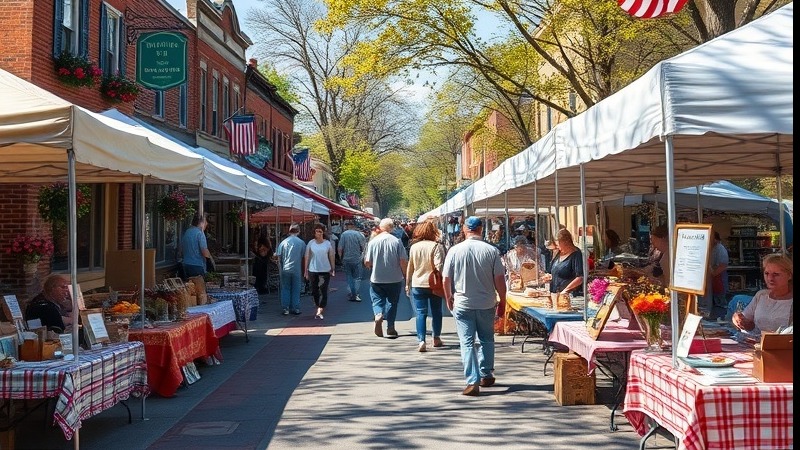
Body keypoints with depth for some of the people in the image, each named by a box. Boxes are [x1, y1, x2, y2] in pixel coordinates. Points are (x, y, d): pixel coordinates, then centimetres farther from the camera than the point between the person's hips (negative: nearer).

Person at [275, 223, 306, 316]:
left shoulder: (283, 242, -2)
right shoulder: (301, 243, -4)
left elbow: (278, 257, 0)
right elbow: (304, 258, 0)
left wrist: (280, 269, 10)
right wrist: (303, 269, 11)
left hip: (285, 269, 1)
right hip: (297, 270, 0)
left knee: (285, 289, 9)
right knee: (296, 289, 8)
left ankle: (286, 308, 8)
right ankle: (295, 308, 10)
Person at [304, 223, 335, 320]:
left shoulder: (328, 243, 1)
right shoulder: (311, 243, 0)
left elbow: (332, 257, 7)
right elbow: (307, 257, 5)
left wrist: (333, 269, 6)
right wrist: (306, 271, 4)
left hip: (325, 271, -1)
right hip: (313, 271, 1)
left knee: (324, 292, -9)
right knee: (315, 291, 9)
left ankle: (319, 312, -11)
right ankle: (319, 309, 24)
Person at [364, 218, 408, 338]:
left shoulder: (373, 241, -5)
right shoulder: (397, 241, -8)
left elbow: (367, 262, -3)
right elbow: (403, 261, -10)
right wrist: (405, 275, 5)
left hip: (376, 279, 0)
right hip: (394, 279, 0)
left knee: (377, 300, 11)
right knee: (392, 302, 13)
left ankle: (378, 315, -18)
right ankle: (390, 327, 15)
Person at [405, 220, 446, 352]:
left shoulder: (414, 247, 2)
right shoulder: (436, 246, -10)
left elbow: (410, 267, 8)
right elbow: (439, 266, -19)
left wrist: (407, 284, 16)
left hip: (417, 285, 2)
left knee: (421, 313, 3)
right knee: (436, 312, 16)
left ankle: (421, 341, -10)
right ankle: (436, 338, 27)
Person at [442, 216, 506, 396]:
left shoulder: (455, 250, -6)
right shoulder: (492, 251, -7)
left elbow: (446, 279, -2)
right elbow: (500, 279, -6)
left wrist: (448, 297, 15)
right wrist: (502, 301, 5)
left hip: (463, 304, -1)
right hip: (487, 304, 1)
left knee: (467, 343, 1)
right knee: (487, 340, 19)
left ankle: (472, 382, -6)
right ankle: (486, 375, 27)